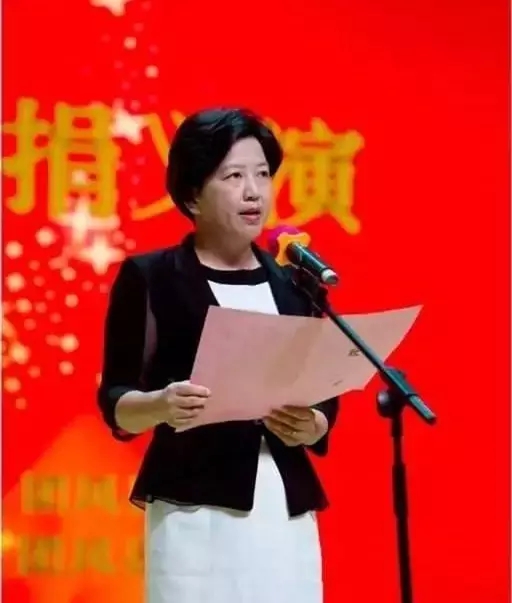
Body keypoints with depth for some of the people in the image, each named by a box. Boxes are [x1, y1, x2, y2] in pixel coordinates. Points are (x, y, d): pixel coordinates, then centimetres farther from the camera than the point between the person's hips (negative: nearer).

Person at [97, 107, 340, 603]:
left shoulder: (295, 284, 13)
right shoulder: (148, 277, 1)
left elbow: (326, 399, 13)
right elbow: (115, 402, -2)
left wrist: (309, 426, -9)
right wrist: (160, 405, -24)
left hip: (288, 513, 4)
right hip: (196, 514, -4)